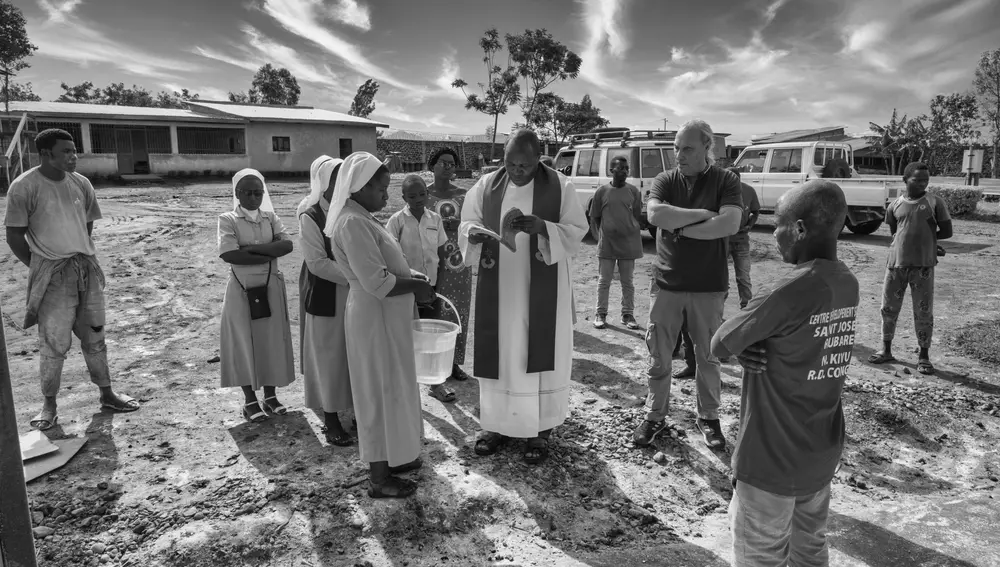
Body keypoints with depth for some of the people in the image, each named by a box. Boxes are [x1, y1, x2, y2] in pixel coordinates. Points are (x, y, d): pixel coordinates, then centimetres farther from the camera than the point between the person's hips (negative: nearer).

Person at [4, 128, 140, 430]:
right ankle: (49, 405, 17)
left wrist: (83, 258, 8)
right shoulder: (24, 187, -11)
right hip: (52, 275, -4)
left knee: (94, 336, 13)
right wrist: (40, 267, -5)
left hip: (87, 269, 5)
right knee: (53, 342, 0)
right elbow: (14, 236, -7)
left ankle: (107, 395, 24)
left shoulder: (81, 183, 3)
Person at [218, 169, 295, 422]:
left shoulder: (271, 217, 5)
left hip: (271, 287, 3)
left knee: (272, 340, 8)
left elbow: (287, 245, -10)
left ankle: (270, 395, 22)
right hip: (242, 289, -3)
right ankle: (250, 400, 17)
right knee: (245, 342, 4)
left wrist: (252, 248, -18)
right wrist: (269, 255, -15)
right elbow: (229, 255, -19)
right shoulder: (228, 220, -5)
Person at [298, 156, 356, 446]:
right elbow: (317, 262, -16)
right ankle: (331, 422, 18)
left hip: (355, 296, 5)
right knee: (329, 357, 5)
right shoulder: (310, 217, -11)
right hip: (325, 297, -5)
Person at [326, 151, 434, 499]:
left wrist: (414, 284, 7)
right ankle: (379, 478, 16)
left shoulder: (361, 219, 11)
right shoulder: (353, 224, -21)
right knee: (380, 390, 1)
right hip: (375, 317, -10)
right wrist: (417, 287, -14)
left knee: (390, 387, 19)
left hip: (385, 315, 10)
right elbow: (377, 281, -26)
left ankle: (390, 457, 36)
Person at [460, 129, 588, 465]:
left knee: (539, 355, 2)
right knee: (497, 354, 8)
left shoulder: (560, 187, -5)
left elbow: (576, 232, -6)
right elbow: (467, 223, 7)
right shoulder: (486, 186, 3)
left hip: (542, 290, -2)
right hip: (497, 287, 3)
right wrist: (474, 233, -18)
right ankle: (496, 424, 24)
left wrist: (542, 228, -24)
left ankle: (539, 430, 15)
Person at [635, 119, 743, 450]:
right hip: (667, 283, 1)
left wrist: (681, 228, -14)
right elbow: (655, 214, -18)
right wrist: (702, 214, -17)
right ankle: (655, 416, 22)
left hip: (709, 286, -1)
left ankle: (708, 417, 28)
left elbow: (730, 224, -18)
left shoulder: (725, 182, -1)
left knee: (708, 357, 11)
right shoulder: (665, 181, 3)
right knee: (658, 355, 7)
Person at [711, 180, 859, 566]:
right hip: (822, 452, 8)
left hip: (772, 456, -7)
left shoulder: (790, 290, -24)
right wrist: (748, 349, -11)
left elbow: (718, 346, -17)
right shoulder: (847, 285, 1)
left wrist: (742, 345, 2)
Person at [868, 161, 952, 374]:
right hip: (895, 263, 3)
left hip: (923, 265, -3)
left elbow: (947, 232, 3)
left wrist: (926, 239, 4)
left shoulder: (934, 203, -1)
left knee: (923, 311, 1)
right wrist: (925, 239, 9)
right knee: (888, 308, 9)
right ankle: (886, 350, 23)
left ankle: (924, 356, 13)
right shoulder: (895, 205, 6)